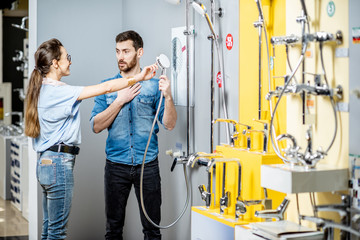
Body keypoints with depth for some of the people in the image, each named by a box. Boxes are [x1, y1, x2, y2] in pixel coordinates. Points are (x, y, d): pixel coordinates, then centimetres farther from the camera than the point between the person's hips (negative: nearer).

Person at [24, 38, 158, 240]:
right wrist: (138, 78, -13)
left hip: (46, 161, 10)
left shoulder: (42, 89, 12)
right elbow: (105, 88, -19)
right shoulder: (58, 91, -17)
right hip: (59, 163, -10)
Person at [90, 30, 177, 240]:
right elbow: (96, 126, -2)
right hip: (116, 165, 1)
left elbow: (170, 124, -4)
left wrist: (168, 96, -20)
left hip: (147, 165, -1)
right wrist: (121, 100, -11)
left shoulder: (154, 85, 2)